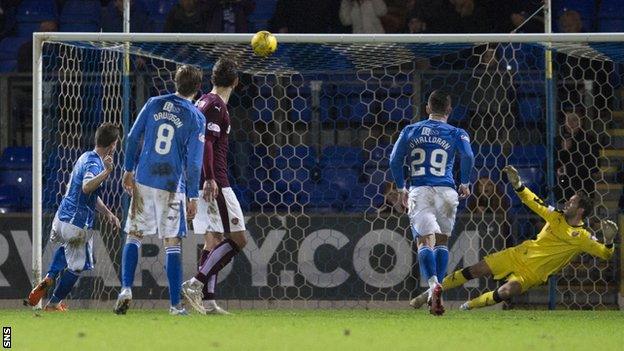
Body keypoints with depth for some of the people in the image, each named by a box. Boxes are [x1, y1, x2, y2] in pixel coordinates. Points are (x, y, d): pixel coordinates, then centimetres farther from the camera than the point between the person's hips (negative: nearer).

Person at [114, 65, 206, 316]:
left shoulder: (154, 104, 3)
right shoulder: (196, 118, -5)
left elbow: (132, 138, 4)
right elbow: (193, 162, -8)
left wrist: (128, 170, 14)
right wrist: (193, 197, -3)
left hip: (143, 181, 2)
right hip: (172, 187, -2)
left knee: (133, 235, 12)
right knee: (172, 243, 3)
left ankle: (126, 288, -5)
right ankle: (175, 304, 2)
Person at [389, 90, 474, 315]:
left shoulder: (410, 131, 13)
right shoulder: (456, 134, 8)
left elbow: (395, 161, 8)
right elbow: (468, 156, -8)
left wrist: (401, 189, 19)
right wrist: (465, 184, 6)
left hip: (419, 192, 0)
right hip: (445, 192, 0)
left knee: (424, 240, -9)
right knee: (442, 240, 14)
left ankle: (433, 283, -33)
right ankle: (437, 286, 4)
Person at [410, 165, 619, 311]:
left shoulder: (582, 238, -9)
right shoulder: (557, 217, 3)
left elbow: (605, 254, -13)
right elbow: (532, 202, 10)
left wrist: (608, 241, -35)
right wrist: (517, 184, -3)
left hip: (533, 274, -4)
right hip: (519, 255, 4)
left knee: (506, 292, -32)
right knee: (475, 271, -3)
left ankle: (467, 306, -12)